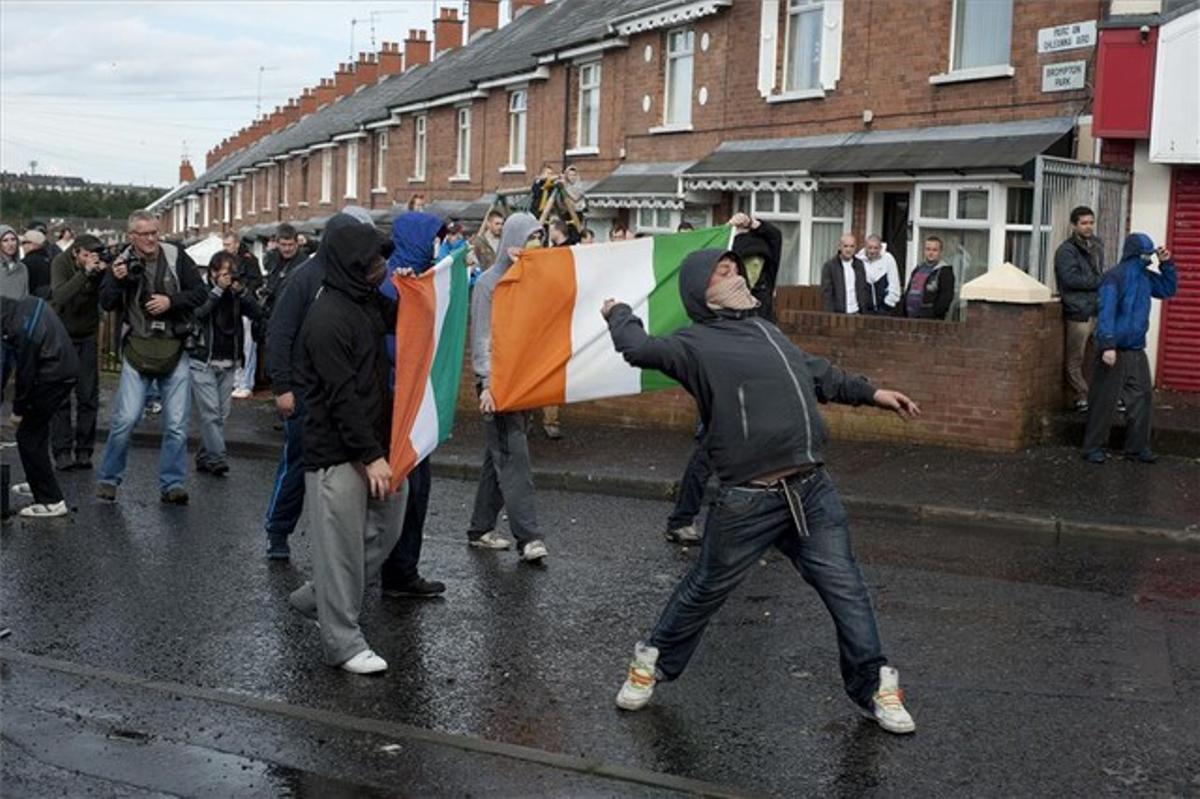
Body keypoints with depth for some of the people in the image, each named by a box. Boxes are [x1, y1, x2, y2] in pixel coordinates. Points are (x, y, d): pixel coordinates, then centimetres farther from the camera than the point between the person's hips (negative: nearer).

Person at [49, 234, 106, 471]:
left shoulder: (100, 267, -10)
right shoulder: (61, 263, -15)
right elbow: (59, 296, -30)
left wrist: (104, 275, -31)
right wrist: (85, 273, -39)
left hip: (88, 336, 2)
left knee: (88, 397, 0)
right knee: (60, 397, -2)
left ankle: (84, 451, 7)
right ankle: (62, 452, 1)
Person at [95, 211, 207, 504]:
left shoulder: (176, 256, -2)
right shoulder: (123, 261, 0)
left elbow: (200, 293, 1)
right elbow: (106, 303, -2)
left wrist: (171, 301, -13)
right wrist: (117, 281, -19)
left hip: (174, 348, 1)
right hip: (138, 349, 0)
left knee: (177, 423, 1)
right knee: (125, 418, -4)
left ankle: (172, 484, 12)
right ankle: (108, 479, 13)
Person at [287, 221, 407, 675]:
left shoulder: (366, 302, 10)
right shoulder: (328, 318, -18)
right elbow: (341, 396, -20)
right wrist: (371, 456, -20)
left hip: (371, 442, 9)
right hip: (337, 453, -9)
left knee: (385, 527, 15)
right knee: (342, 547, -1)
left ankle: (317, 600, 30)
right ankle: (343, 643, 10)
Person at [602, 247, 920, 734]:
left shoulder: (766, 330, 19)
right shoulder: (696, 345, -3)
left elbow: (815, 372, 31)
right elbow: (639, 349, -10)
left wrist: (870, 393, 31)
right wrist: (620, 314, 11)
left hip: (812, 491, 6)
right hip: (749, 502, -5)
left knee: (845, 588, 6)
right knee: (705, 590, 11)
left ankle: (873, 686, 21)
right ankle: (653, 663, 33)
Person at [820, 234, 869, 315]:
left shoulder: (860, 265, 10)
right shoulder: (829, 266, -3)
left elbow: (864, 290, 13)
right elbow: (826, 293, -5)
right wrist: (829, 315, -12)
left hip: (856, 313, 4)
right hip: (837, 313, -3)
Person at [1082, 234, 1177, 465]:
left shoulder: (1146, 277, 9)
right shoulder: (1114, 277, -14)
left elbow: (1168, 289, 25)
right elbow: (1106, 313, -20)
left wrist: (1166, 264, 10)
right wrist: (1108, 346, -27)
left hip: (1137, 351, 8)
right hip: (1115, 350, -7)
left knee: (1142, 398, 9)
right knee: (1104, 400, 0)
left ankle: (1137, 447, 19)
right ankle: (1093, 447, 10)